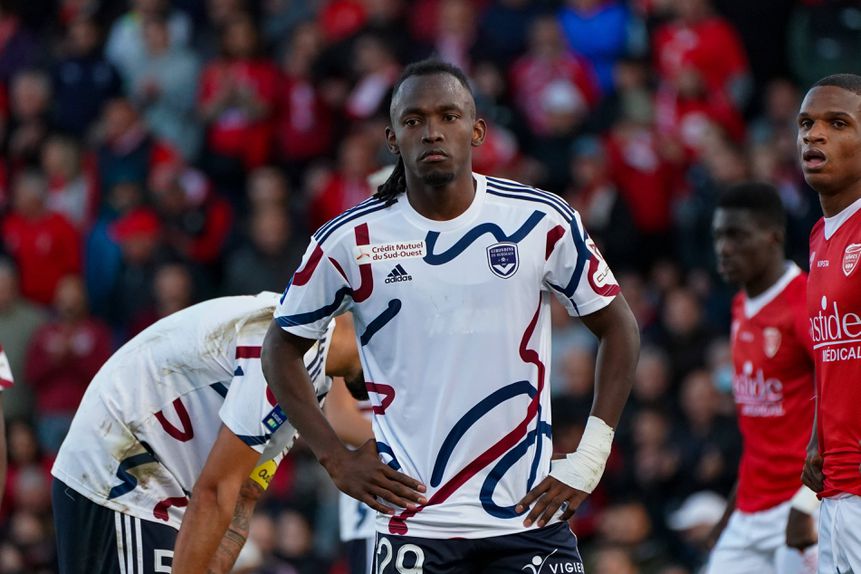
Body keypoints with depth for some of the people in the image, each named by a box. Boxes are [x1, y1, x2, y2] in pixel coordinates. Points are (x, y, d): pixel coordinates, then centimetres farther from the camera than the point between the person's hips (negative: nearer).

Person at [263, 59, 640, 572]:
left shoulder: (543, 222, -1)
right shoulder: (352, 241, -2)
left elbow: (618, 326, 8)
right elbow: (282, 348, 10)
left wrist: (590, 458, 0)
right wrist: (336, 458, 1)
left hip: (529, 516, 0)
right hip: (414, 524, 0)